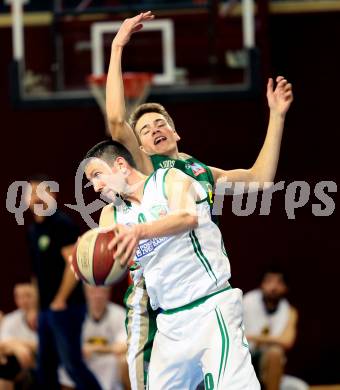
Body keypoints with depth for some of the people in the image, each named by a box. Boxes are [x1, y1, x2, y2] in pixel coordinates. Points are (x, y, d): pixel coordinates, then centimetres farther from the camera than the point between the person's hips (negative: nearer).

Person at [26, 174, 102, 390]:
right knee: (45, 367, 9)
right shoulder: (33, 230, 16)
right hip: (46, 308, 9)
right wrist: (38, 304, 16)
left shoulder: (62, 224, -9)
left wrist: (60, 300, -18)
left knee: (72, 362, -14)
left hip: (65, 307, -9)